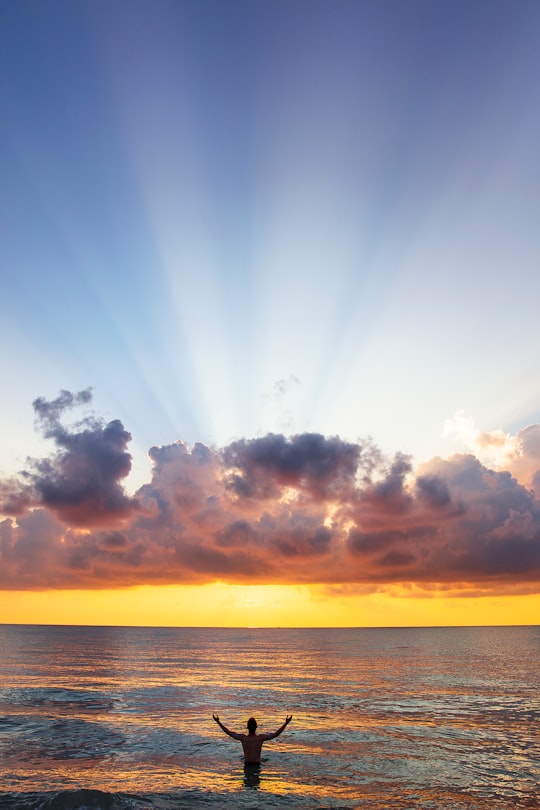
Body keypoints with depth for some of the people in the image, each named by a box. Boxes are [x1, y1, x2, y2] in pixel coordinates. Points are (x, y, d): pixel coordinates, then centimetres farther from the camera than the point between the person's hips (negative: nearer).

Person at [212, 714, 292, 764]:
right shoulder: (261, 738, -15)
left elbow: (229, 732, -4)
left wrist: (218, 721, 4)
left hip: (247, 764, 1)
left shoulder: (243, 738, -13)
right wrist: (286, 723, -5)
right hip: (257, 764, -1)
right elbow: (276, 734, -10)